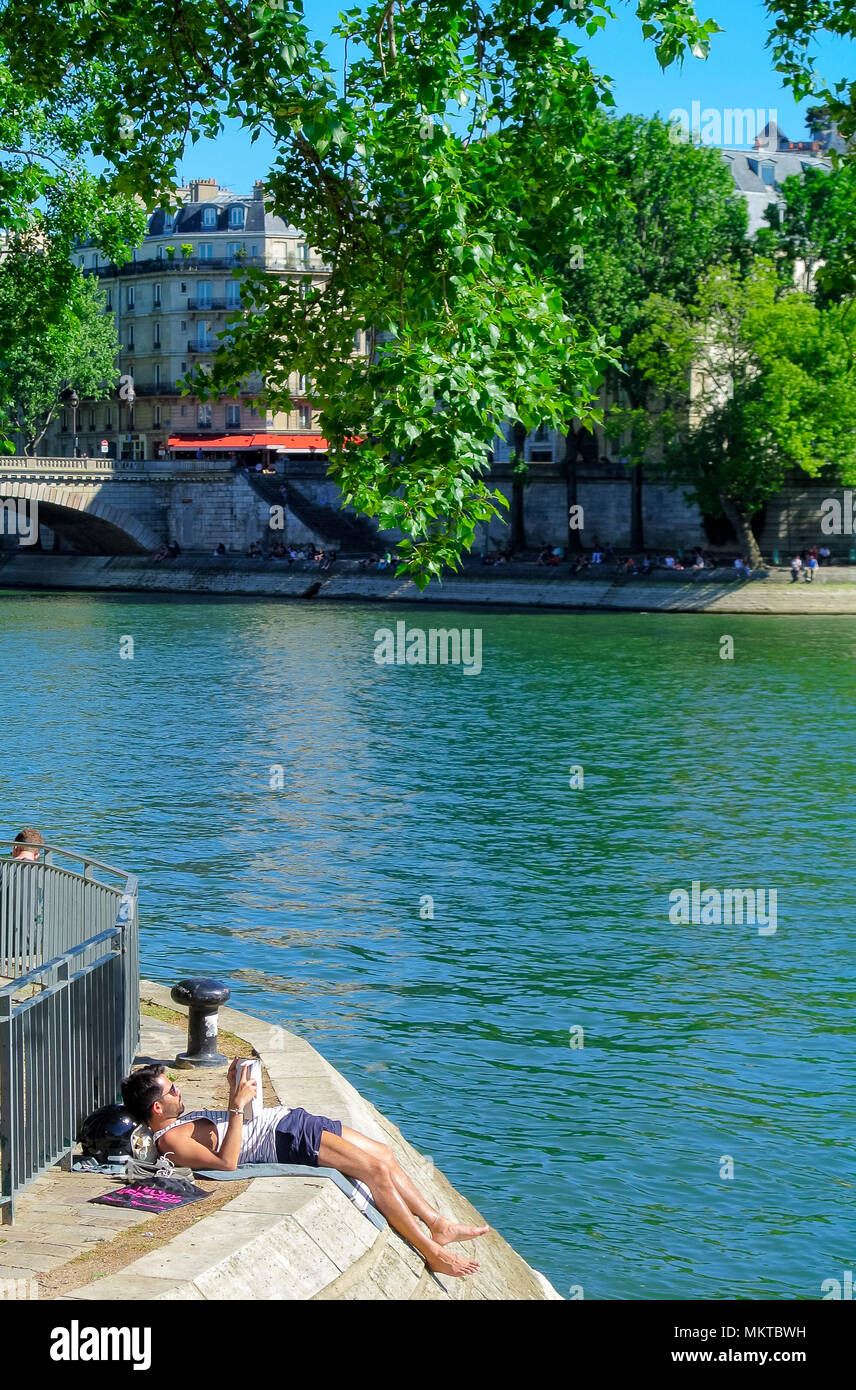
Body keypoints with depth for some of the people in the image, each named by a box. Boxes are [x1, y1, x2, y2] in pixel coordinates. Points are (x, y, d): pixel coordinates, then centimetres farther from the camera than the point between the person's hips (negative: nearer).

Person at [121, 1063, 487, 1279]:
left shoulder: (183, 1118, 17)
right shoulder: (170, 1141, -14)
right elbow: (227, 1161, -26)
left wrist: (236, 1089, 12)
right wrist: (237, 1104, -26)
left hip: (285, 1118, 10)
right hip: (285, 1139, -10)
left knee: (384, 1155, 7)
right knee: (376, 1168, -17)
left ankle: (438, 1224, 13)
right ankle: (432, 1252, -10)